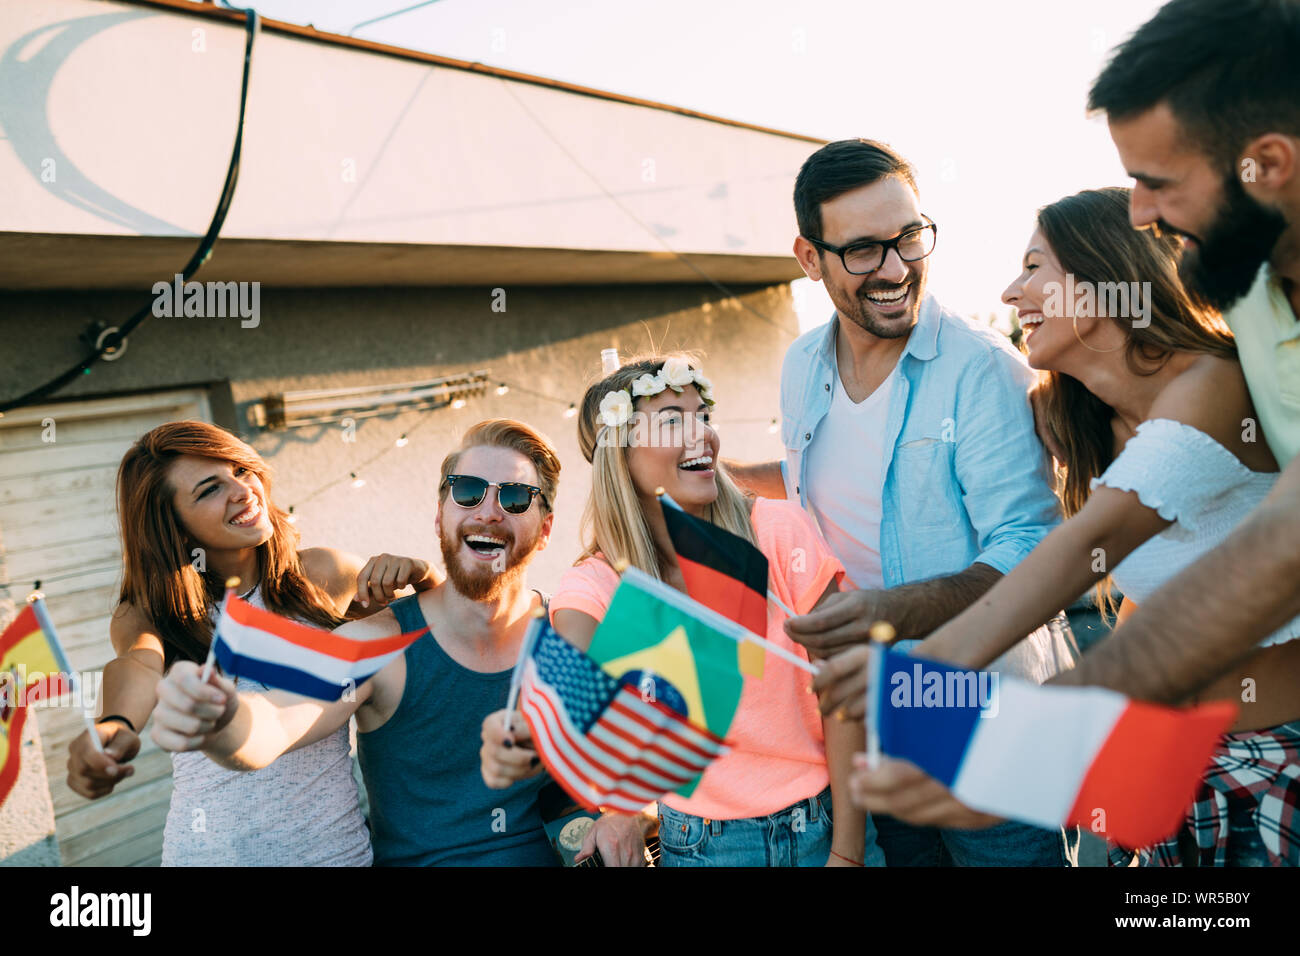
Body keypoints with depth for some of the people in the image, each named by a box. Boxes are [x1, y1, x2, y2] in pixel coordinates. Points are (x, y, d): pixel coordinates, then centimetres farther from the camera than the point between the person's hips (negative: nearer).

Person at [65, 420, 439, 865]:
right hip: (212, 850, -1)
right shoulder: (146, 613, -4)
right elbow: (140, 662, -27)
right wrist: (116, 726, -48)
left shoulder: (321, 575, -2)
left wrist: (416, 573, -12)